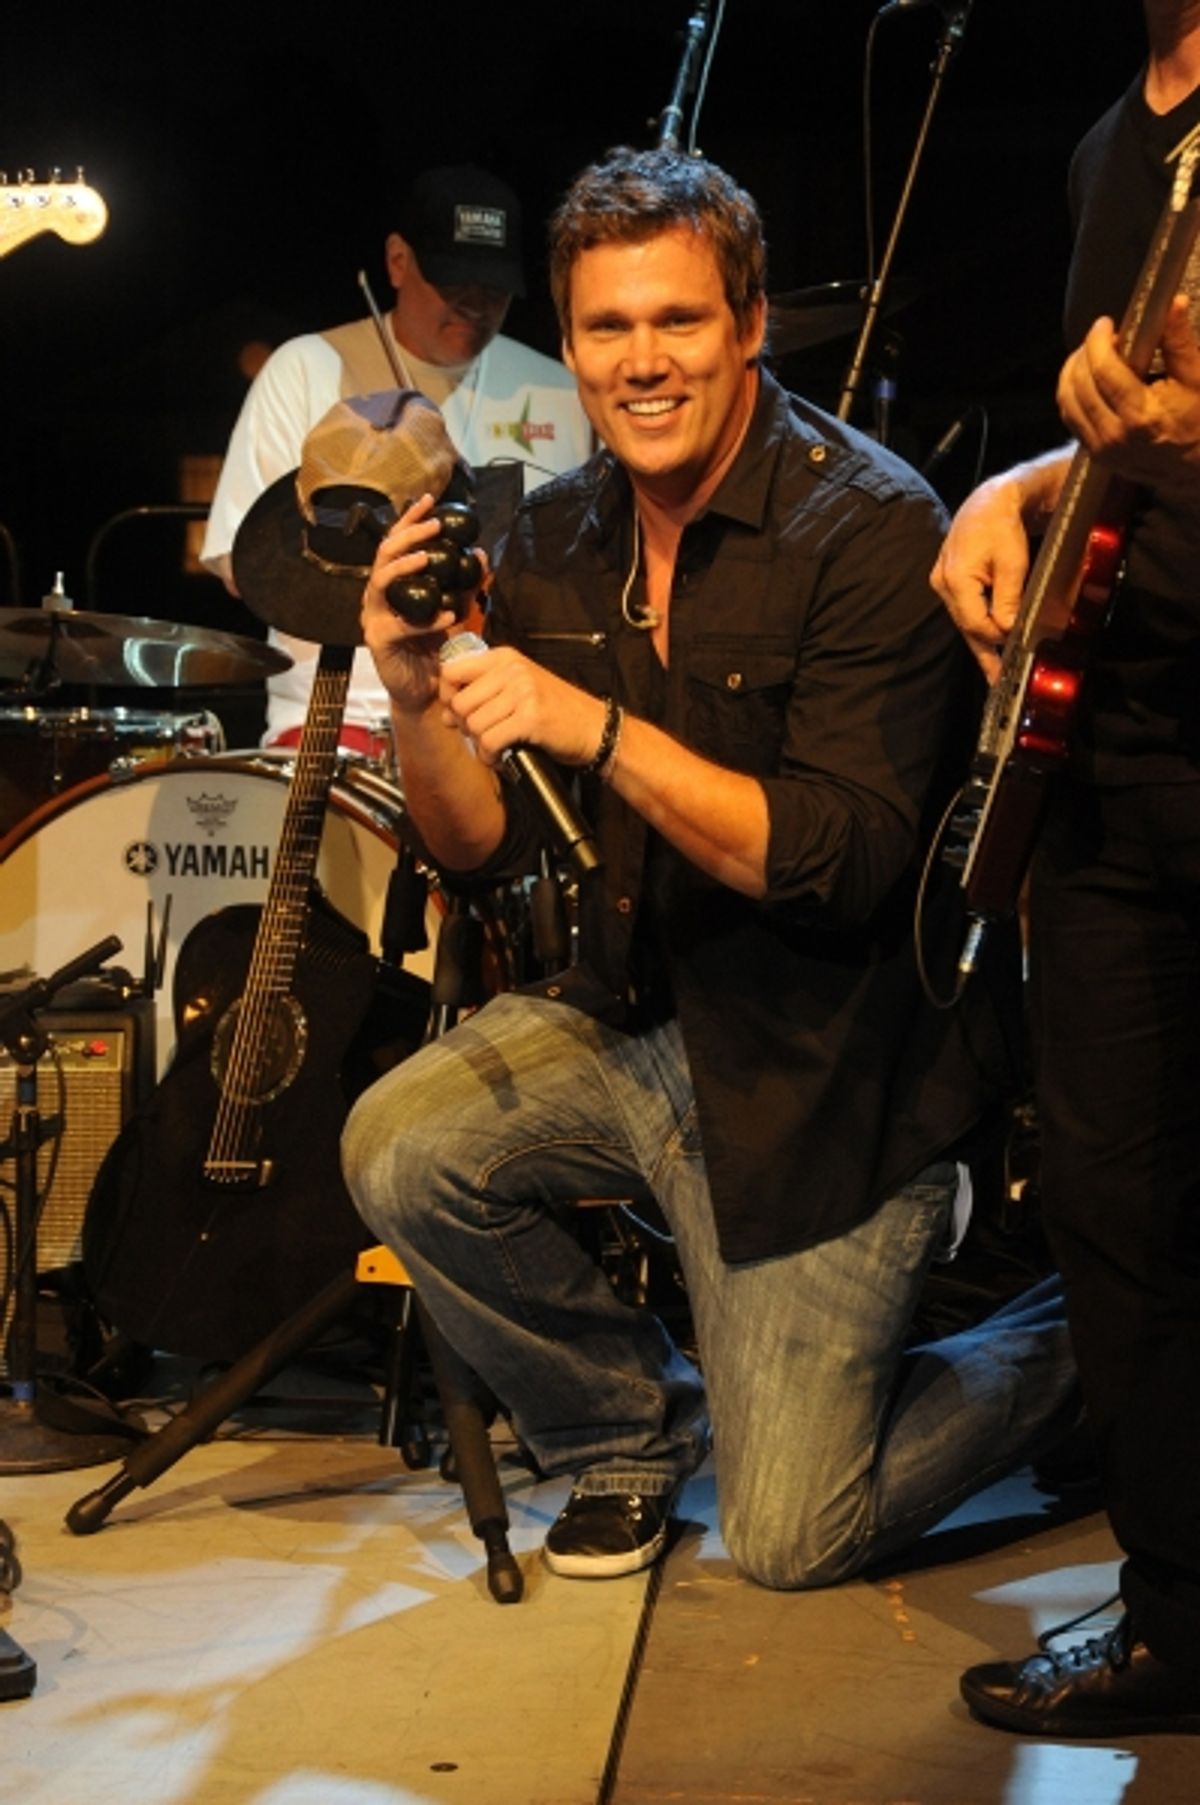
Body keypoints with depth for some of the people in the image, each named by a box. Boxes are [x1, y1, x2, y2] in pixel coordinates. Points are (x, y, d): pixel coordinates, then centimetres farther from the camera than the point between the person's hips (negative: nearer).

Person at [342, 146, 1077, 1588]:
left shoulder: (867, 526, -18)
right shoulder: (560, 540, 1)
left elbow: (846, 862, -26)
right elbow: (482, 846, 4)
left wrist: (599, 731, -35)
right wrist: (419, 699, -16)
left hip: (824, 1073, -6)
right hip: (634, 1018, 6)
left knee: (791, 1540, -5)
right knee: (398, 1150, -19)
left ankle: (1077, 1347, 24)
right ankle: (631, 1429, 9)